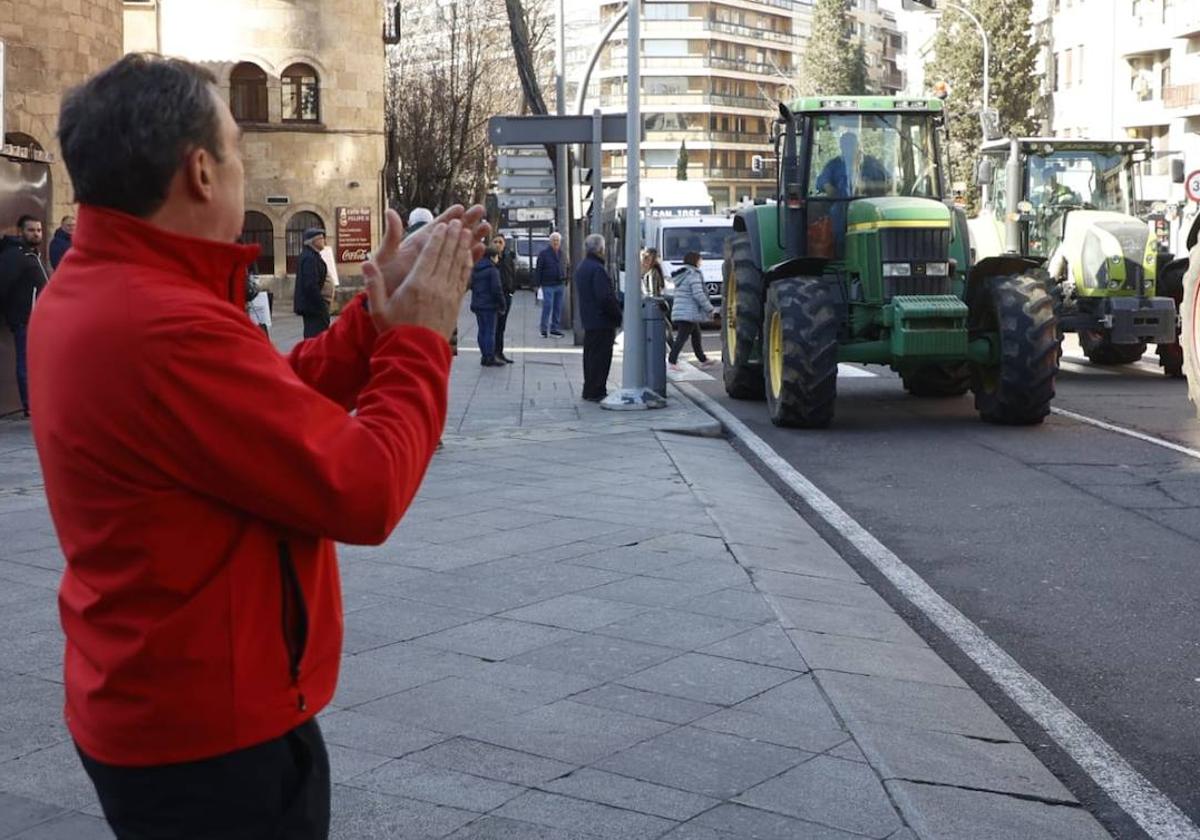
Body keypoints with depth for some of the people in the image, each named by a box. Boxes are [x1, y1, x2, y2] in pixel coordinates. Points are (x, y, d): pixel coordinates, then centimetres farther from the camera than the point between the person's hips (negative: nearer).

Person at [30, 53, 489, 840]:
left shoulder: (90, 291, 5)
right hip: (212, 734, -10)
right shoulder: (165, 328, -28)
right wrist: (420, 337, -12)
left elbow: (280, 404, 7)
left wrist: (378, 314, 3)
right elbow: (364, 492, -25)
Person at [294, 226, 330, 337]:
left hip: (306, 304, 11)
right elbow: (311, 284, -23)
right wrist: (322, 305, -21)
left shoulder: (306, 255, 15)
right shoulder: (310, 258, -18)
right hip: (313, 304, -11)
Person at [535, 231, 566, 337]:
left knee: (558, 308, 8)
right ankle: (544, 329, -3)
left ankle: (554, 328, 17)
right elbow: (538, 269, -5)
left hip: (559, 284, 6)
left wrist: (565, 278, 9)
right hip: (548, 285, -6)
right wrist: (537, 283, -9)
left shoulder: (562, 253, 11)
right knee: (548, 306, -9)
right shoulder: (544, 253, -5)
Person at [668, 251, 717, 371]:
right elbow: (698, 294, -18)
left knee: (696, 336, 18)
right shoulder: (694, 275, -12)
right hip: (689, 313, -10)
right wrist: (710, 309, -10)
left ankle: (703, 360, 26)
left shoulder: (681, 275, 18)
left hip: (679, 312, 10)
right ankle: (672, 361, -15)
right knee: (682, 338, -11)